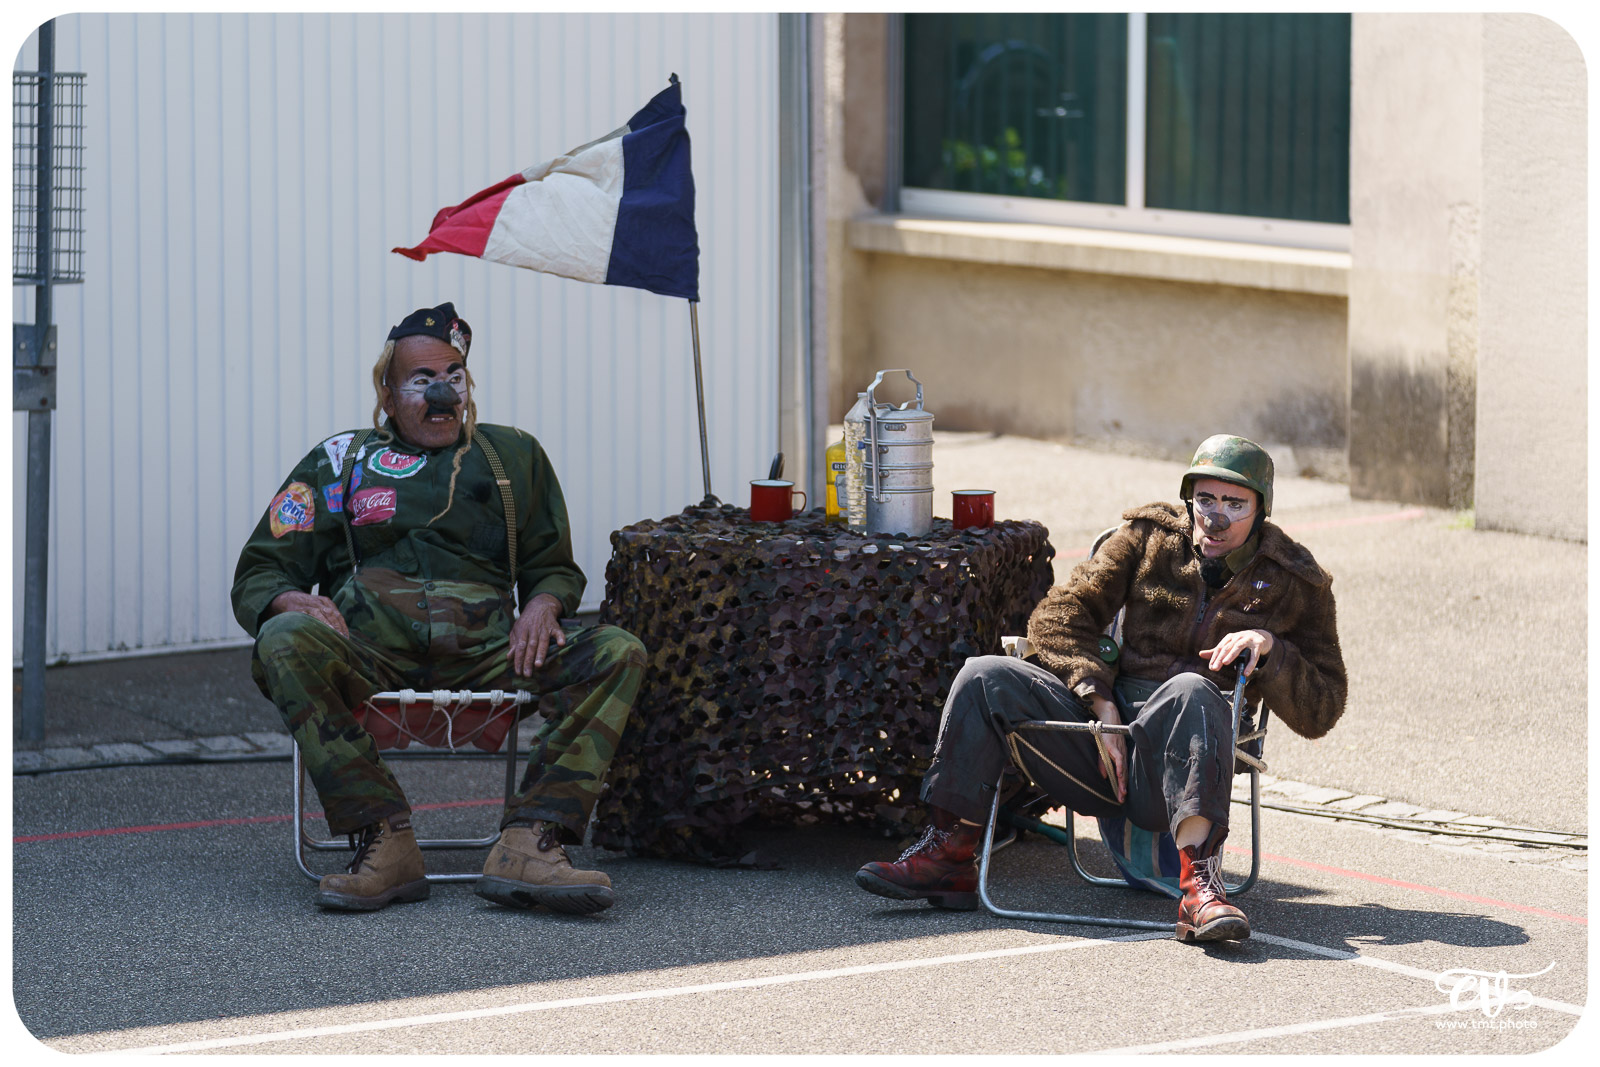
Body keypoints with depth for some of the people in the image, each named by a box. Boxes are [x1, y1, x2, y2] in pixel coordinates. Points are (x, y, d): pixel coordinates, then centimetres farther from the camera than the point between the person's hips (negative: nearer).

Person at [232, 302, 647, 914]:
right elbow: (257, 576, 16)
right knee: (284, 641, -35)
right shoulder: (339, 462, 21)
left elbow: (553, 566, 29)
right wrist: (288, 600, -10)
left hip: (486, 651, 2)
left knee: (620, 654, -22)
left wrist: (543, 604, 2)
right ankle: (385, 844, -35)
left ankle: (528, 846, -35)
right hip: (372, 651, -2)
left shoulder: (512, 456, 25)